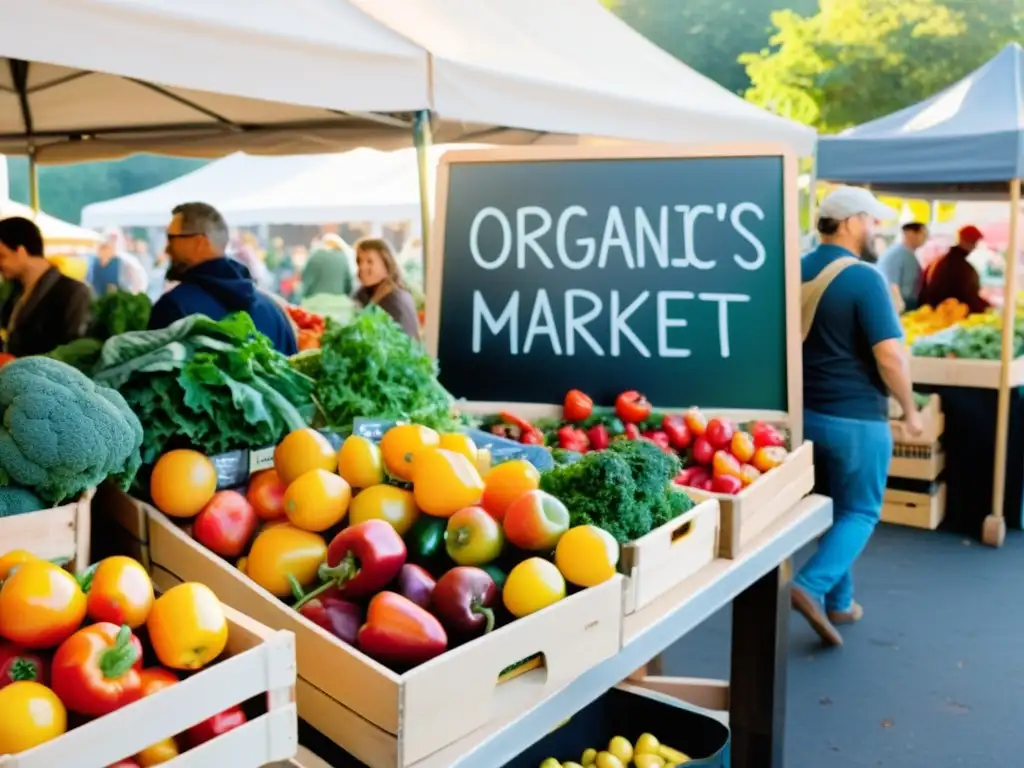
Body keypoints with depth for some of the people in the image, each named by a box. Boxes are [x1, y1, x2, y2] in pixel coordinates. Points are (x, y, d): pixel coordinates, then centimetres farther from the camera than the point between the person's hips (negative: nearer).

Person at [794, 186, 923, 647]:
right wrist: (909, 410, -5)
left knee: (832, 509, 18)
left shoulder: (796, 273, 5)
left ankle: (839, 602, 26)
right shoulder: (863, 278, -16)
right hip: (856, 418, -7)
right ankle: (810, 587, -10)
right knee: (859, 513, 7)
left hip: (806, 412, 7)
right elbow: (890, 356, -19)